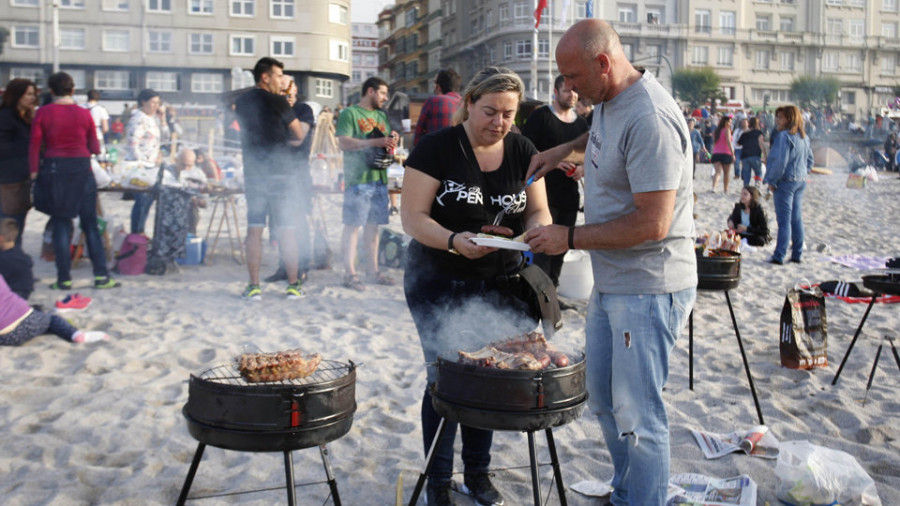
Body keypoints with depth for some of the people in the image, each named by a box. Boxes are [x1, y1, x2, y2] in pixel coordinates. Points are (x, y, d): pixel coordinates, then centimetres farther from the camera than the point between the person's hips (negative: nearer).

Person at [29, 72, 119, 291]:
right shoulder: (84, 114, 0)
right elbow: (95, 148, 4)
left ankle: (64, 279, 8)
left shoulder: (42, 113, -3)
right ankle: (101, 275, 4)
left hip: (54, 170, -1)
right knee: (90, 224, 7)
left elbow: (35, 146, -4)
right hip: (81, 169, 1)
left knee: (61, 224, 6)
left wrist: (34, 172, 2)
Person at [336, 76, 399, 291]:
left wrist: (392, 141, 3)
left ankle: (372, 270, 16)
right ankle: (350, 273, -5)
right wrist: (375, 142, -20)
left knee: (373, 225, 10)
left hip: (379, 178, 7)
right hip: (358, 179, -7)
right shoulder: (350, 113, -2)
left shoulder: (382, 116, 21)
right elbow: (343, 142, -13)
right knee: (353, 225, -6)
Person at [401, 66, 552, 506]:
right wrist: (454, 241, -31)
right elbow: (412, 217, -13)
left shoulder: (523, 152, 3)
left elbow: (539, 211, 5)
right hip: (440, 286, -4)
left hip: (500, 287, 4)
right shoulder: (436, 149, -10)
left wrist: (537, 232, -19)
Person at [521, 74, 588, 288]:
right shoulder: (540, 116, -3)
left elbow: (587, 155, 22)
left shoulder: (581, 123, 15)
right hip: (544, 192, -6)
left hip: (570, 196, 6)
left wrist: (582, 168, 0)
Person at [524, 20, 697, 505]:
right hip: (610, 281, 10)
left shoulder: (649, 119, -24)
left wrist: (570, 237, -18)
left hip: (648, 290, -10)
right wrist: (566, 147, 18)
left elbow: (651, 224, -27)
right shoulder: (608, 100, 5)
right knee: (603, 399, 19)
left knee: (636, 414, -2)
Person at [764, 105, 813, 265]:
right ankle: (797, 254, 17)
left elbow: (780, 161, -20)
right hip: (801, 181, 8)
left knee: (784, 220, -6)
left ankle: (779, 256, -3)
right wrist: (803, 174, 19)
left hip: (786, 181, -8)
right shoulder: (804, 137, 12)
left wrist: (771, 181, -12)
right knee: (797, 219, 12)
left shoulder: (784, 136, -16)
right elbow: (810, 160, 18)